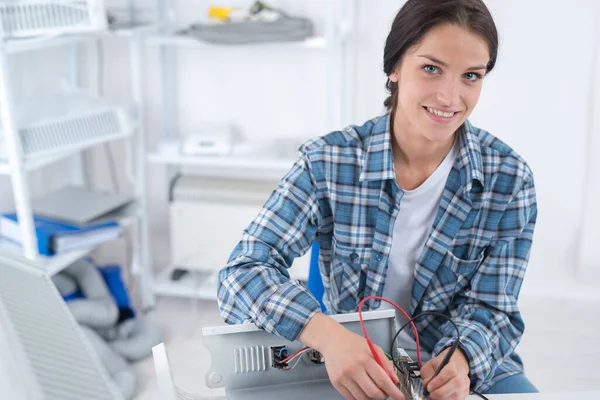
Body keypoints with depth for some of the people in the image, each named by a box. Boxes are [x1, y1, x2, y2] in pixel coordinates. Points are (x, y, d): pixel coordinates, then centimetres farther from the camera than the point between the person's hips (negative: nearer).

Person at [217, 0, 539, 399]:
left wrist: (460, 359, -29)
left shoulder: (508, 178, -8)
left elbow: (491, 308, -5)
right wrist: (326, 334, -37)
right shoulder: (328, 162, -13)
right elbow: (245, 271, -19)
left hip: (471, 368, 2)